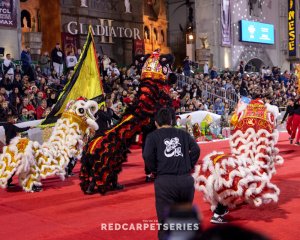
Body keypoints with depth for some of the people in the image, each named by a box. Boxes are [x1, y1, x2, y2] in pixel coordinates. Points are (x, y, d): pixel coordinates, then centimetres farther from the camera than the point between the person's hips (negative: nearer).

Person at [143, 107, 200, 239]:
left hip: (165, 181, -3)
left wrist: (156, 170, 7)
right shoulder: (183, 133, 15)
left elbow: (147, 156, -8)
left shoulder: (153, 136, 6)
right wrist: (189, 166, 11)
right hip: (186, 180, 3)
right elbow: (196, 149, 2)